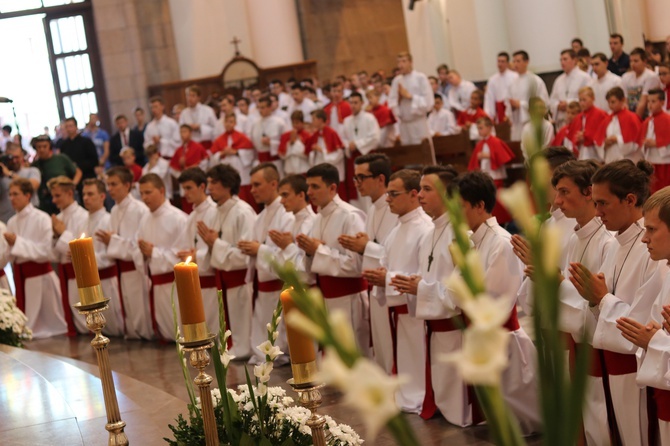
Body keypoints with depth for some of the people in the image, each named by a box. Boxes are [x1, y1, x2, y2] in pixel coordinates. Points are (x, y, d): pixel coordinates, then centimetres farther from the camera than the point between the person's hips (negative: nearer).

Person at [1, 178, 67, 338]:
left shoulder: (42, 218, -9)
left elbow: (46, 251, -17)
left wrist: (17, 242, -19)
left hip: (40, 275, -6)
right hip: (20, 276, 6)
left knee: (50, 323, 2)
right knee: (26, 325, 9)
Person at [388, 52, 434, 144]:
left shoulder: (420, 78, -5)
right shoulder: (397, 80, 7)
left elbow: (428, 101, -10)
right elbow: (392, 101, 7)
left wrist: (410, 96, -13)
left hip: (418, 122, -4)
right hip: (403, 122, 4)